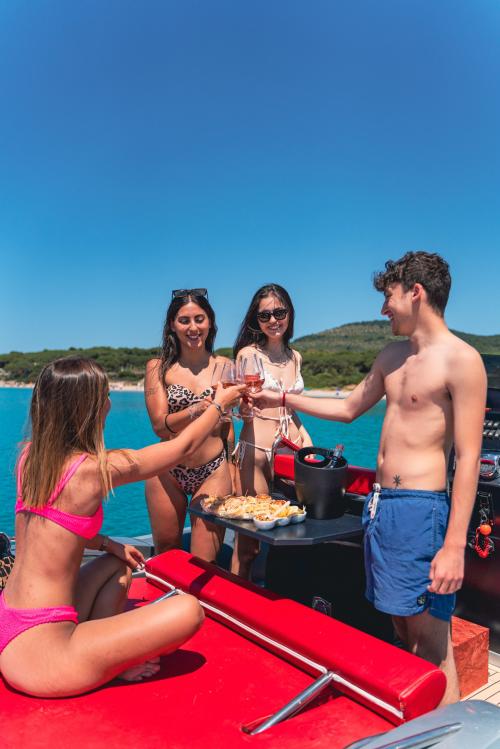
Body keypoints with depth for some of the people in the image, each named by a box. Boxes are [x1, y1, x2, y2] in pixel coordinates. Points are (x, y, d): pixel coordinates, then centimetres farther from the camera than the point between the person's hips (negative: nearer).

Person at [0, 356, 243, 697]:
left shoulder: (29, 456, 2)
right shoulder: (96, 468, -20)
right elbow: (185, 446, -5)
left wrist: (105, 543, 12)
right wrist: (219, 403, 10)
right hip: (40, 652, -9)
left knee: (119, 565, 25)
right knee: (188, 611, -14)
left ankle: (104, 650, 11)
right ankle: (112, 668, 5)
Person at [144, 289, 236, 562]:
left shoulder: (222, 366, 2)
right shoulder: (158, 367, -2)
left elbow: (226, 424, 10)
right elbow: (160, 425, -12)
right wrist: (195, 410, -30)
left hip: (214, 472, 0)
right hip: (168, 472, 1)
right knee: (165, 555, 20)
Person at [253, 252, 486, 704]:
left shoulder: (461, 360, -12)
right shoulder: (393, 356, 12)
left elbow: (469, 458, -15)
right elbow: (348, 409, 24)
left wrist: (454, 546, -18)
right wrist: (283, 399, 21)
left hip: (420, 509, -7)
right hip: (380, 503, 8)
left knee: (430, 636, 0)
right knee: (401, 623, 17)